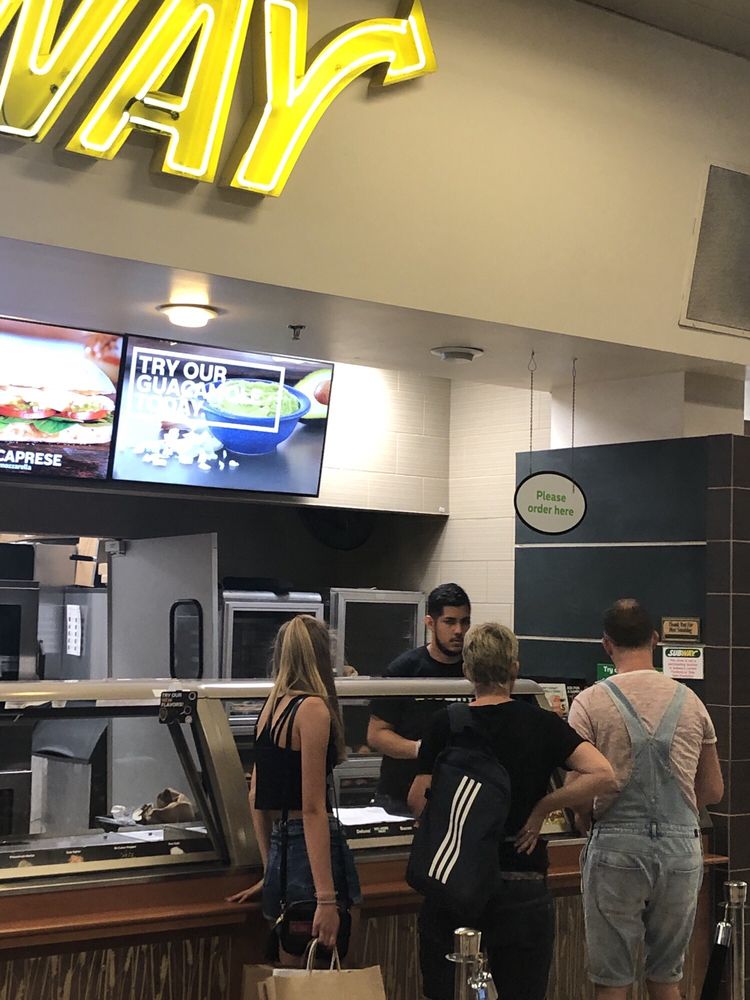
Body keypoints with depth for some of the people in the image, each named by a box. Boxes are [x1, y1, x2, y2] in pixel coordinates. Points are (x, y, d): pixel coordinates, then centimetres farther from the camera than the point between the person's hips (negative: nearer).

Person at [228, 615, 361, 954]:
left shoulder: (271, 705, 13)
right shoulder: (312, 708, -11)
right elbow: (313, 808, -16)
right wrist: (327, 899, -19)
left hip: (279, 848, 8)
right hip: (308, 852, -8)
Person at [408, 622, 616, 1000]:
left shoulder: (444, 726, -4)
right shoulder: (541, 724, -3)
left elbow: (419, 802, -4)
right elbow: (603, 776, -13)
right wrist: (542, 806, -5)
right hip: (521, 885, 0)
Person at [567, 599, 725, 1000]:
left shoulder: (591, 702, -5)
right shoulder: (690, 702, 6)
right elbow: (713, 789, 12)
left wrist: (584, 818, 11)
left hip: (617, 846, -3)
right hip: (682, 846, 3)